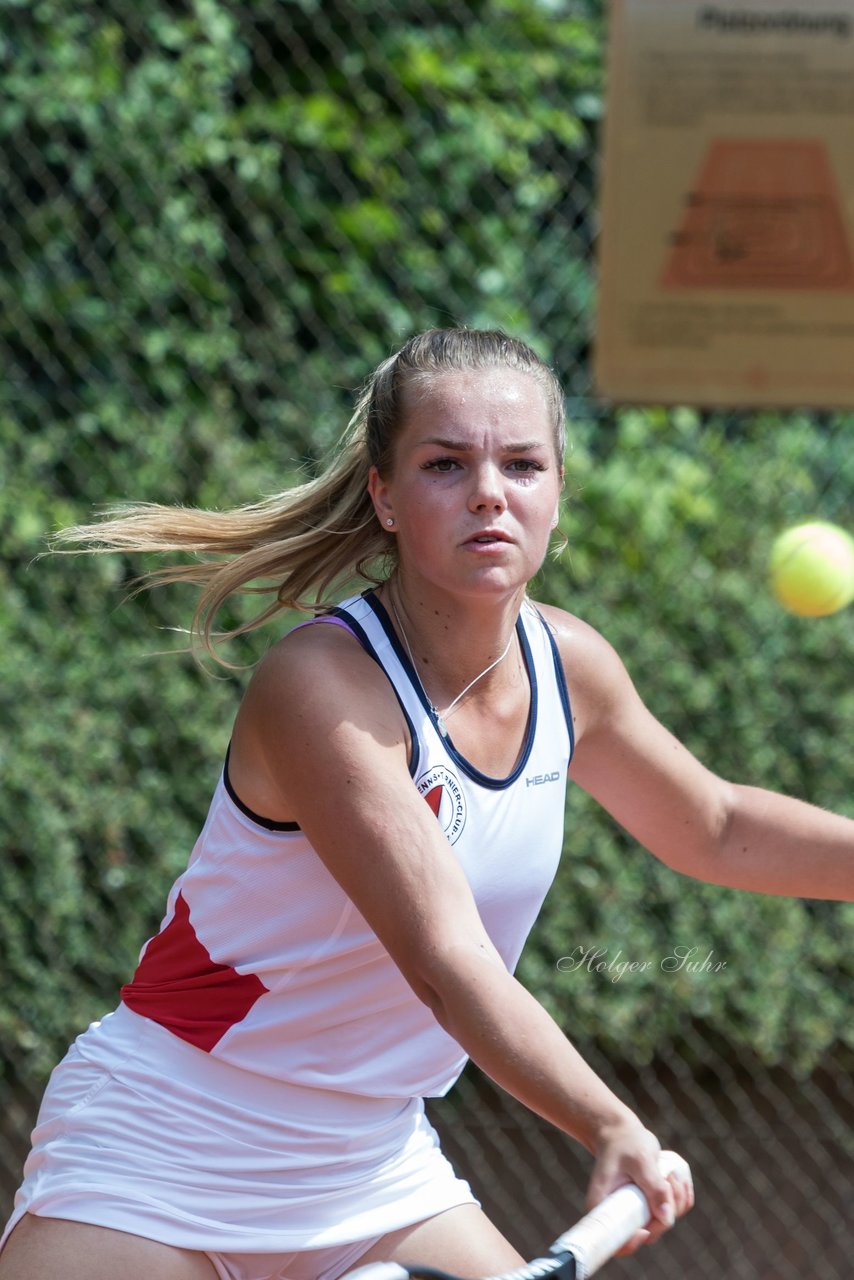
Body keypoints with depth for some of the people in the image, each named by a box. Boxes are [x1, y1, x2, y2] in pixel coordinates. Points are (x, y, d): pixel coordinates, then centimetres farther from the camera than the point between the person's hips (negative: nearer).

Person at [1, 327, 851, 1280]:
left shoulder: (570, 666, -2)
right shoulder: (318, 685, -24)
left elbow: (718, 830, 18)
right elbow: (447, 966, -33)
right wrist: (612, 1128, -44)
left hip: (373, 1168, 7)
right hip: (159, 1159, -7)